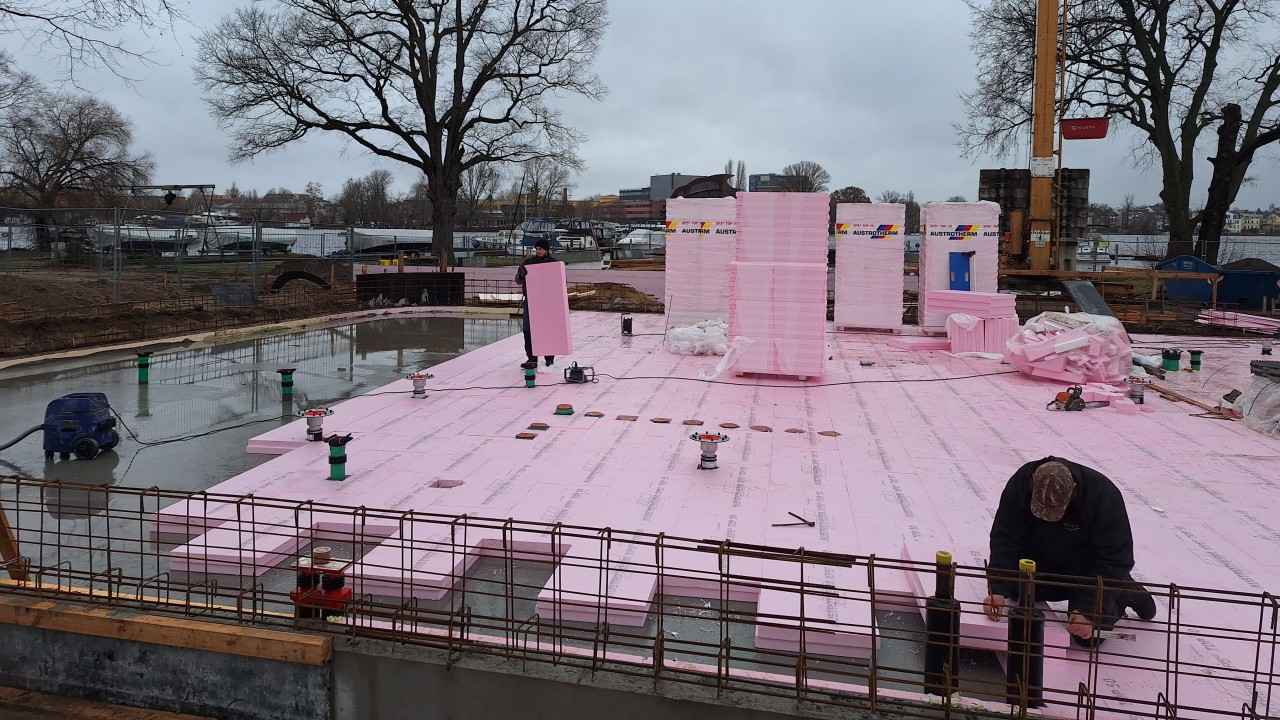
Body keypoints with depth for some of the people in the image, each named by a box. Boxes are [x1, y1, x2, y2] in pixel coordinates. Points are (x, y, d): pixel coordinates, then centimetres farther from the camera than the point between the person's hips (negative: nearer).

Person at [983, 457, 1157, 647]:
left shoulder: (1104, 495, -34)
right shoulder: (1020, 483, -27)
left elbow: (1113, 560, -30)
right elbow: (1005, 540, -25)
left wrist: (1089, 612, -34)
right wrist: (998, 590, -37)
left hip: (1089, 568, -4)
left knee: (1086, 634, -16)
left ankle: (1124, 593, 15)